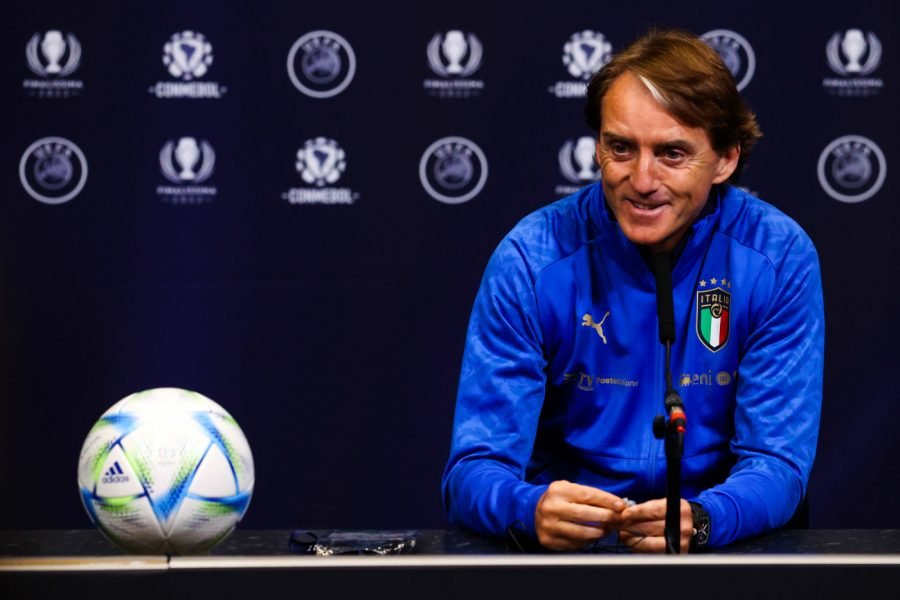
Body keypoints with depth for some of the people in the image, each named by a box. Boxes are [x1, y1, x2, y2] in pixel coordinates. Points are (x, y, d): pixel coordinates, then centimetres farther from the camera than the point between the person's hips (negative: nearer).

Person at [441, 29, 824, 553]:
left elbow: (776, 462, -6)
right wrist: (531, 510, -32)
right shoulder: (531, 260, -7)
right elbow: (474, 469, -9)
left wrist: (698, 520, -28)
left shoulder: (781, 259, -5)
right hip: (565, 549, 0)